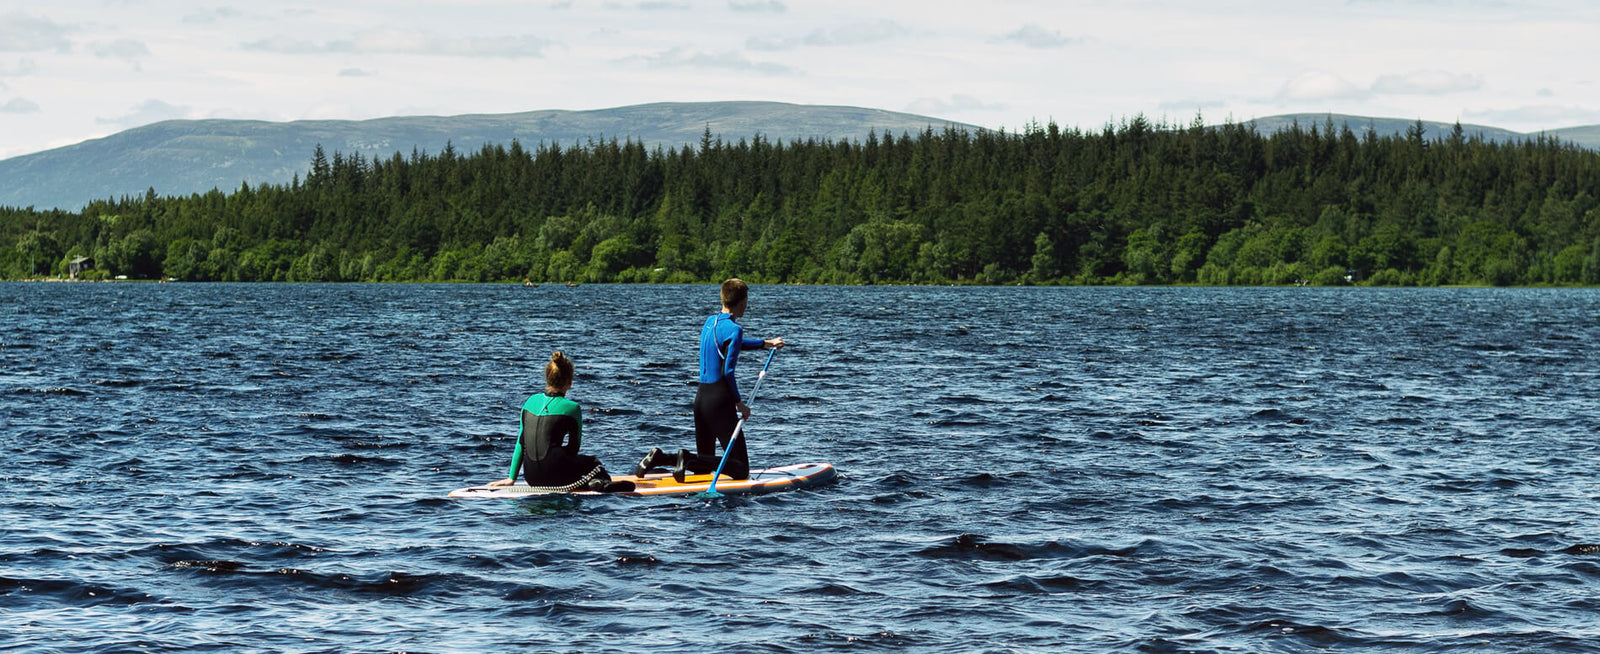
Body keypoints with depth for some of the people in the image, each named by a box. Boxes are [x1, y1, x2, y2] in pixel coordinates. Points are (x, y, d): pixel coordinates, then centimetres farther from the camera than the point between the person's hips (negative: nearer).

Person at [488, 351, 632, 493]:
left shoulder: (531, 401, 10)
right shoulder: (572, 408, -3)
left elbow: (521, 442, 13)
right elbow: (574, 447, 6)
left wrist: (511, 477, 18)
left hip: (531, 477, 4)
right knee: (593, 463, 26)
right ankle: (600, 482, -5)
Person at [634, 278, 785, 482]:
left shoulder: (709, 322, 13)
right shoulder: (733, 329, -12)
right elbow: (727, 372, -17)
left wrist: (766, 343, 37)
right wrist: (739, 403, -8)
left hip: (701, 396, 8)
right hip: (720, 400, -8)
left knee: (704, 466, 20)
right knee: (741, 470, -6)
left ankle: (659, 458, -1)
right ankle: (688, 460, -22)